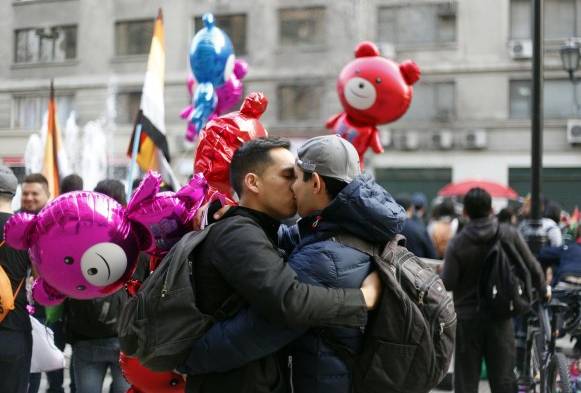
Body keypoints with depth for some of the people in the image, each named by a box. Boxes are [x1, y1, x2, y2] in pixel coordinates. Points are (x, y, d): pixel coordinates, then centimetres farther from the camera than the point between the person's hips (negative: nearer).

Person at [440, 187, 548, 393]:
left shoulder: (457, 243, -11)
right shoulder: (510, 234, -6)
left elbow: (447, 283, -14)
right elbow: (532, 267, 1)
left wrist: (441, 271, 8)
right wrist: (542, 290, 19)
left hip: (467, 316, -1)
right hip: (501, 315, 1)